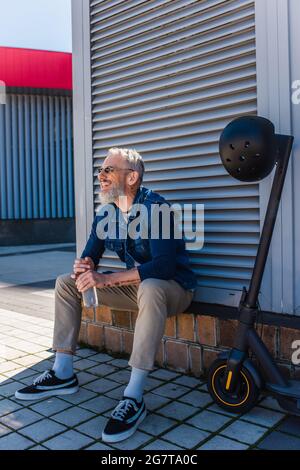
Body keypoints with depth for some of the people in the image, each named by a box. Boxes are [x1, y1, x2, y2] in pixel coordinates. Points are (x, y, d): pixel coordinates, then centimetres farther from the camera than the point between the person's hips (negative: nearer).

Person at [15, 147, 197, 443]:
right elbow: (89, 257, 7)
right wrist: (84, 267, -19)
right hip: (136, 287, 8)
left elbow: (163, 266, -32)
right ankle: (63, 374, 4)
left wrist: (105, 279, -35)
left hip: (171, 288, -7)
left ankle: (133, 398, -36)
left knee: (150, 288, -43)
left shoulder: (155, 208, -21)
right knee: (66, 283, 2)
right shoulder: (105, 214, 2)